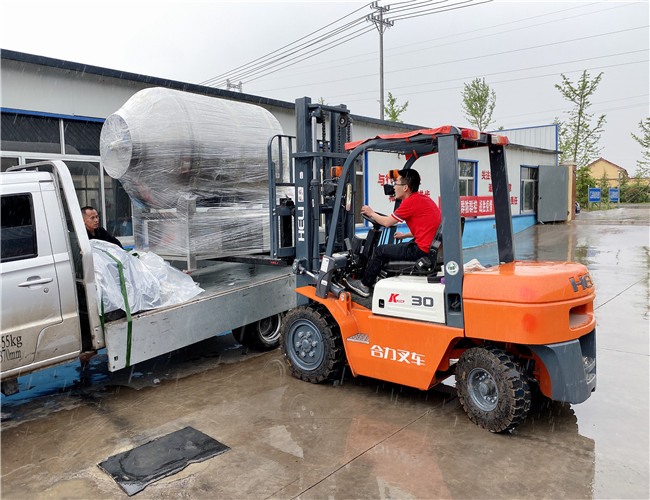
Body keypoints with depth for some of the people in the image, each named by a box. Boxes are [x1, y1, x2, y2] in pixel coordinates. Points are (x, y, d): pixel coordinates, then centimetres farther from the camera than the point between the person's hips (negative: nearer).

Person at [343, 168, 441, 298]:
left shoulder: (411, 201, -15)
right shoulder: (423, 198, 13)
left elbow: (387, 222, -5)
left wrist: (371, 213, 11)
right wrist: (404, 235, 24)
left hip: (422, 250, -9)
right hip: (431, 247, 9)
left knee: (381, 251, 5)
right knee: (393, 247, 28)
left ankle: (364, 285, 20)